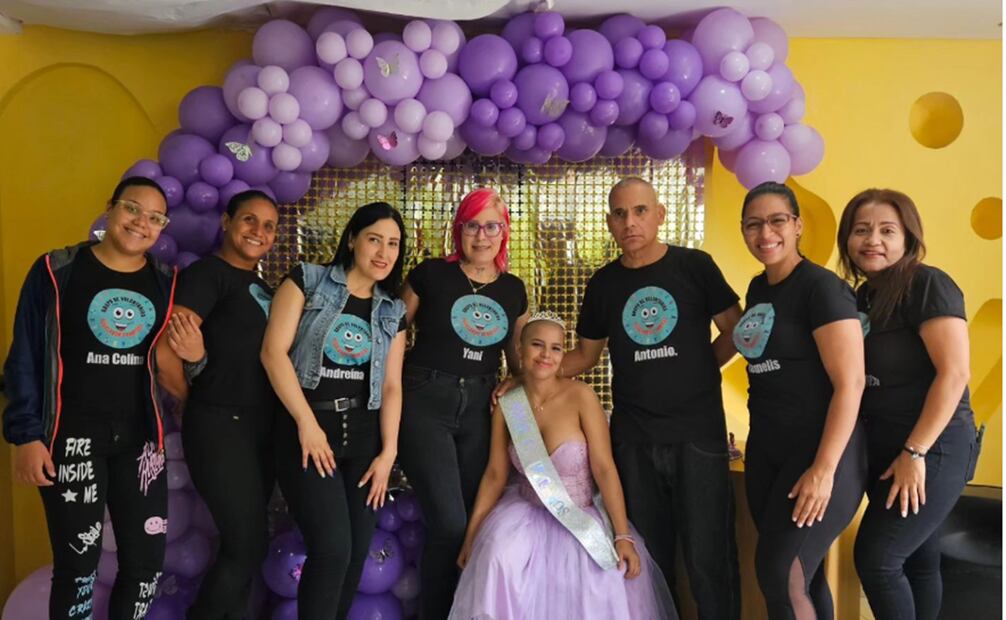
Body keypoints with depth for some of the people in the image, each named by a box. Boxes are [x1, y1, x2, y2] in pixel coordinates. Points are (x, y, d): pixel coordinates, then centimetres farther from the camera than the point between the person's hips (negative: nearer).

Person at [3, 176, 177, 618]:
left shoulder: (167, 284, 7)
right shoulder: (56, 271, -3)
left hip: (140, 438, 3)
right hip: (72, 436, -3)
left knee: (147, 560, 6)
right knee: (77, 561, 2)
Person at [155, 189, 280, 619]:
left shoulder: (262, 288, 17)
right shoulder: (207, 272, -8)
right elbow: (165, 349, -17)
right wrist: (195, 403, -5)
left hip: (262, 428, 8)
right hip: (220, 426, -7)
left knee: (239, 545, 13)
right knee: (249, 545, -6)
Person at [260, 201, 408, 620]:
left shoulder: (392, 313, 12)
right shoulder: (308, 281, -1)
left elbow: (391, 386, 8)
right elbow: (273, 351, -9)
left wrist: (388, 451, -2)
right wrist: (307, 423, -13)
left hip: (364, 435, 5)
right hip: (306, 429, -5)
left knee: (356, 553, 7)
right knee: (332, 549, -14)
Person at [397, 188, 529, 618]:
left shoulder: (513, 289, 8)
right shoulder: (430, 273, -4)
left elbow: (517, 355, 17)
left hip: (477, 408, 4)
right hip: (426, 403, -4)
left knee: (476, 521, 9)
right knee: (450, 524, -9)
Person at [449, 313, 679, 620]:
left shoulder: (580, 395, -14)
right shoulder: (506, 406, -4)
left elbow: (604, 468, -15)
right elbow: (495, 475, 2)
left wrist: (623, 536, -19)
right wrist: (470, 535, 0)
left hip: (583, 517, -1)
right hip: (528, 513, 2)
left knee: (607, 583, -22)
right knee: (498, 557, -26)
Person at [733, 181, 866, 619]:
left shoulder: (822, 287, -14)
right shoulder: (758, 288, 9)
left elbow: (850, 383, -18)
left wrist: (824, 469, -21)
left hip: (820, 452, -7)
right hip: (766, 451, 7)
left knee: (782, 575, -7)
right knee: (802, 572, 14)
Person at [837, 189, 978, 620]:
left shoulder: (928, 285, -13)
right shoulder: (861, 298, 9)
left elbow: (954, 373, -21)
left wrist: (915, 452, -20)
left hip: (933, 448, -7)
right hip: (882, 450, 7)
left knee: (877, 558, -7)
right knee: (917, 561, 15)